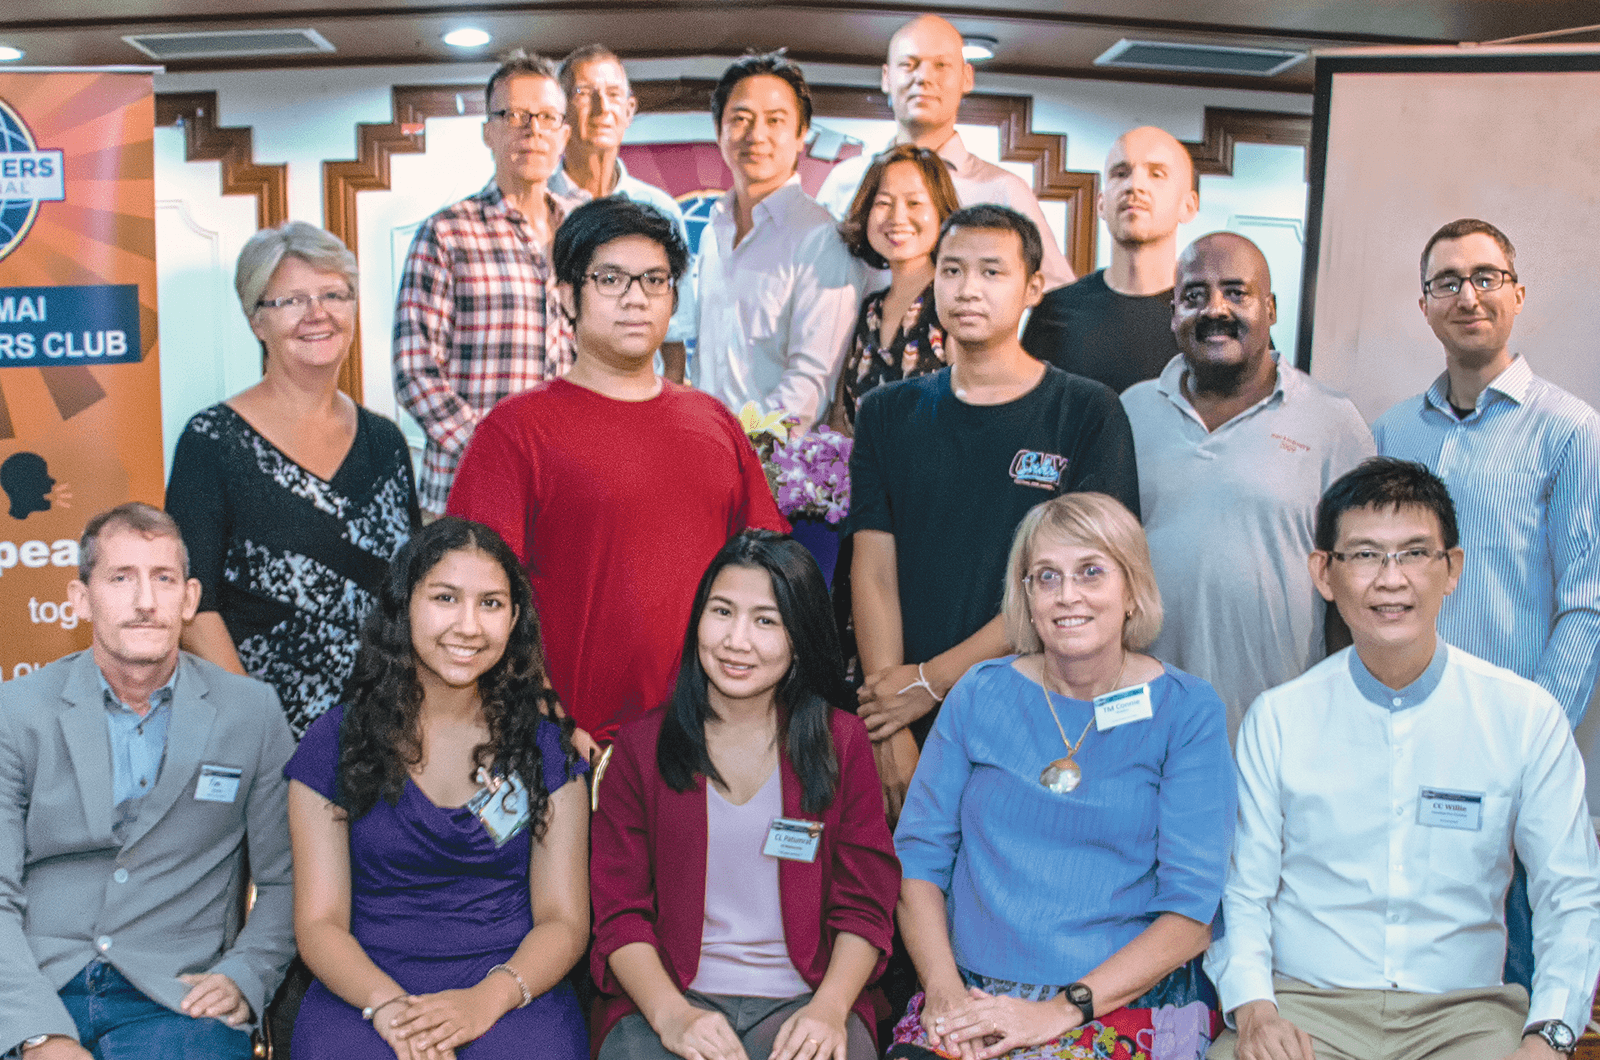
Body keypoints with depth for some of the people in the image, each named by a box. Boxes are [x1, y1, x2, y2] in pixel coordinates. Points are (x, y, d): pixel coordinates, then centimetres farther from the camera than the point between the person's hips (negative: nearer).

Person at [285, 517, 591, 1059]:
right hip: (365, 989, 0)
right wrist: (388, 1006, -18)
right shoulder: (335, 741, 6)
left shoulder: (545, 746, 8)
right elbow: (319, 923, 2)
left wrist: (486, 999, -16)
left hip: (511, 990, 0)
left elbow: (564, 920, 4)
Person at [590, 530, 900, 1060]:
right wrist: (671, 1015, -15)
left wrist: (829, 1008, -13)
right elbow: (619, 912, 1)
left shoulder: (842, 744, 5)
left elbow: (864, 908, 5)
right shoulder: (642, 747, 5)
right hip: (668, 994, 0)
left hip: (802, 1000, 0)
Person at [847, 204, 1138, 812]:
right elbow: (874, 573, 0)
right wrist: (890, 732, -11)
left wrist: (931, 681, -11)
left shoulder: (1089, 414, -2)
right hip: (910, 725, 2)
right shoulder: (888, 414, 8)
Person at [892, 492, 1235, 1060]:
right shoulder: (979, 695, 8)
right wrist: (943, 986, -9)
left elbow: (1192, 912, -5)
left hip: (1126, 1007, -2)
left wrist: (1062, 1010, -14)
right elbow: (918, 855, 7)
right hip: (974, 1000, 2)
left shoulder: (1185, 710, 0)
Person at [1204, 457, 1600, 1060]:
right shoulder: (1276, 718, 2)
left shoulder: (1527, 718, 3)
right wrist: (1254, 1007, -14)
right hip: (1304, 1005, -1)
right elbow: (1242, 891, 3)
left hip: (1463, 1010, 1)